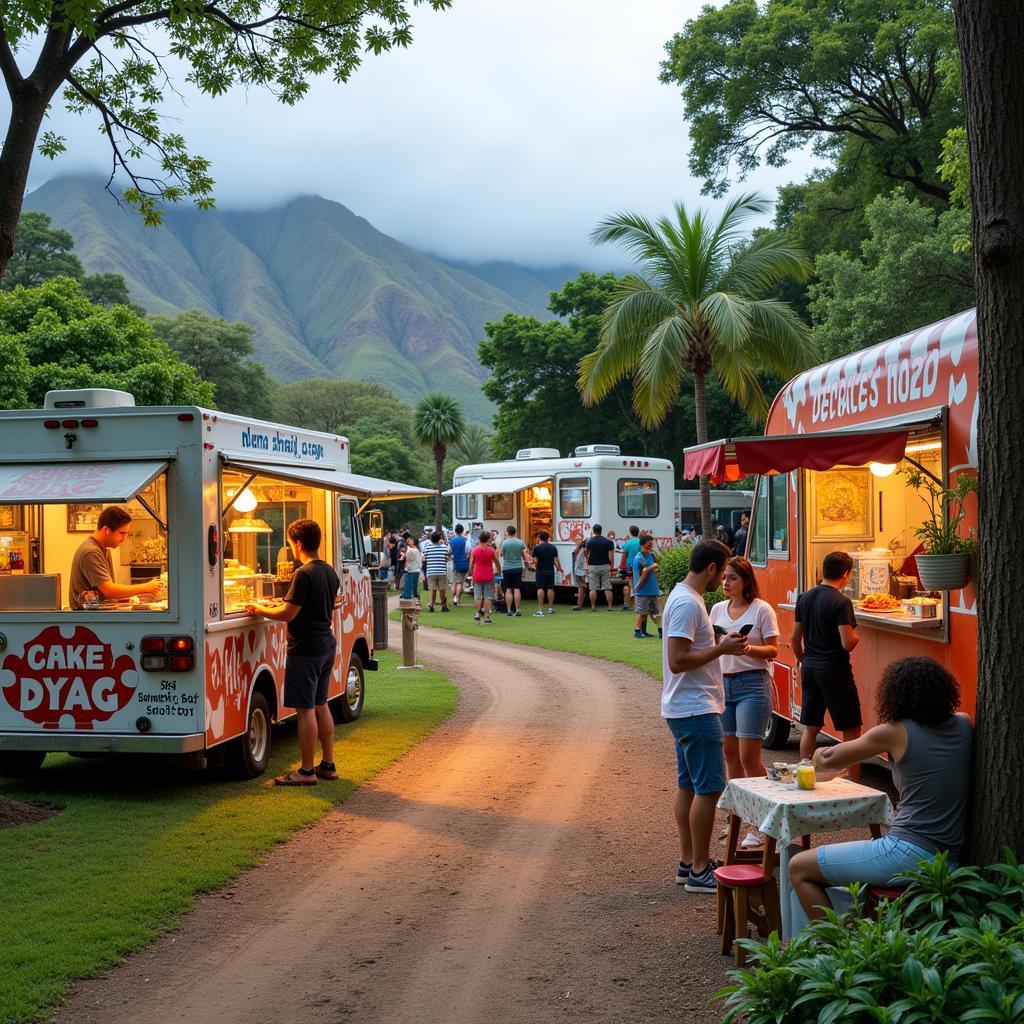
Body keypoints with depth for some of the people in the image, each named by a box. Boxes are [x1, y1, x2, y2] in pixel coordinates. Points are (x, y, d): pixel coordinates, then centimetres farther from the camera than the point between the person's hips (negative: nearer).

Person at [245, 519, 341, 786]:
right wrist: (279, 606, 24)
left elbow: (289, 614, -20)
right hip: (327, 644, 9)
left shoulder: (304, 574, -18)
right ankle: (328, 765, 22)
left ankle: (307, 771, 1)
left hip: (305, 648, -9)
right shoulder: (330, 572, 10)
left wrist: (259, 610, -3)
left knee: (305, 709, -3)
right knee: (320, 705, 16)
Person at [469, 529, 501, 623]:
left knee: (478, 595, 9)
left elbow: (471, 564, -2)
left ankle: (478, 613, -4)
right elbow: (497, 562, 4)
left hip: (477, 576, 1)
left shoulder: (474, 550, -4)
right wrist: (498, 570, 22)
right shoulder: (491, 550, -4)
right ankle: (487, 616, -1)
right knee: (488, 596, 3)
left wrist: (470, 573, 13)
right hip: (488, 576, 0)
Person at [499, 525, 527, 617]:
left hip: (507, 568, -2)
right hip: (518, 568, 2)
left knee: (508, 590, 4)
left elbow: (501, 554, 0)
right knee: (517, 589, 2)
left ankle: (509, 610, 2)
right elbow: (524, 555, 3)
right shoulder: (520, 542, -2)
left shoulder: (504, 542, -10)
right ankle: (517, 610, 0)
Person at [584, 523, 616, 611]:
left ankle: (593, 607, 0)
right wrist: (611, 566, 2)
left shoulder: (589, 541, -3)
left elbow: (586, 553, 10)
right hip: (605, 566, 1)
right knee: (607, 588, 3)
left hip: (593, 566, -1)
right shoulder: (607, 541, 0)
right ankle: (610, 607, 1)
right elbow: (610, 556, -4)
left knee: (593, 588, 2)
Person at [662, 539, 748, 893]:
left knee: (688, 785, 14)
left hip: (684, 708, 11)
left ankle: (687, 861, 22)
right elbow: (678, 661, -25)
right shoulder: (688, 603, -20)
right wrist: (721, 649, -19)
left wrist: (722, 645, 11)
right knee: (709, 787, -6)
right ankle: (699, 871, -1)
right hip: (696, 710, -11)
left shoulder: (684, 596, 13)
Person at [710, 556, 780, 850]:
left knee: (748, 755, -8)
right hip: (722, 682, 6)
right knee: (730, 754, 10)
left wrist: (748, 649, -24)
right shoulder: (718, 609, 11)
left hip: (751, 684, -6)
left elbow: (773, 650, -8)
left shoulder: (762, 609, -5)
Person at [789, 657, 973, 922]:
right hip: (951, 860, 8)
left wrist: (820, 755, 25)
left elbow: (827, 761, 2)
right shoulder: (963, 725, 5)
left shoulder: (895, 733, -9)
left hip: (909, 854, -8)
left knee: (799, 868, 4)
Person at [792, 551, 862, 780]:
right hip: (835, 671, -6)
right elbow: (847, 644, -21)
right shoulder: (841, 602, -15)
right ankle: (854, 784, 6)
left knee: (810, 728, 14)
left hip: (809, 667, 6)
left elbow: (795, 638, 10)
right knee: (851, 731, 4)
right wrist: (856, 637, 1)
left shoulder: (804, 598, 5)